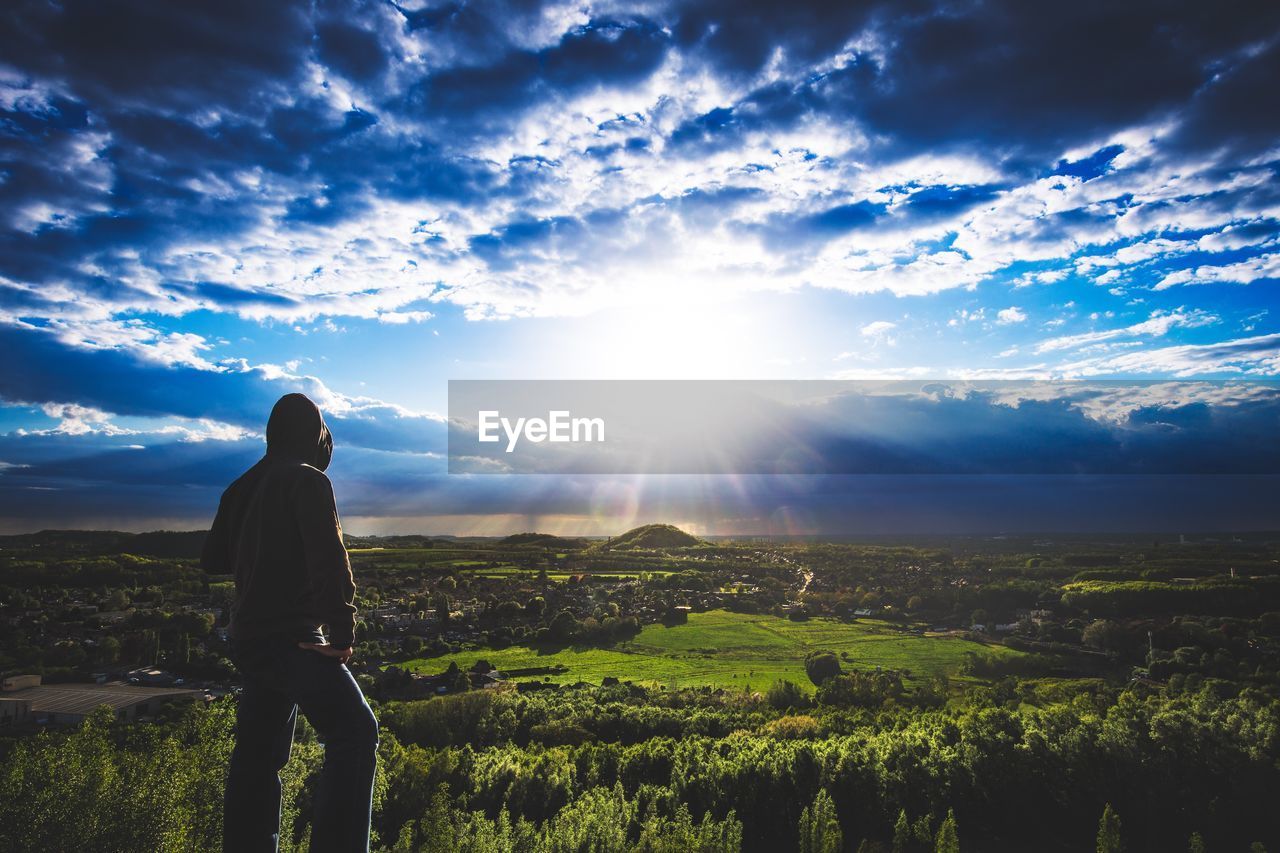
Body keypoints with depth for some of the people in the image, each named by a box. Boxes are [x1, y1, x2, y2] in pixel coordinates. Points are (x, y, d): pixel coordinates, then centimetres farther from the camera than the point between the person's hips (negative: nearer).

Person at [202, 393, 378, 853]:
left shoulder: (241, 487, 13)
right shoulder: (308, 480, -10)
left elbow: (213, 561, 21)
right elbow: (328, 557, -21)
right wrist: (343, 629, -20)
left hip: (249, 639, 9)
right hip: (291, 636, -9)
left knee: (258, 753, 17)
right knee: (354, 733, -15)